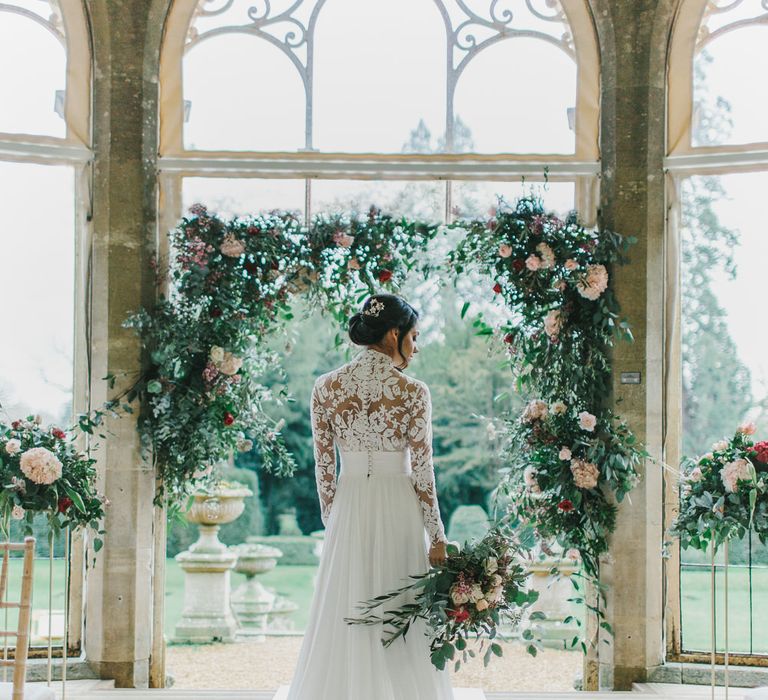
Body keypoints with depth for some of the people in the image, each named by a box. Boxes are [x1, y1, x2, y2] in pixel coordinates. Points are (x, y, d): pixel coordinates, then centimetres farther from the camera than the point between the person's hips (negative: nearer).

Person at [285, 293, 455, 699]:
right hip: (398, 511, -3)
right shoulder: (412, 392, -9)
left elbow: (322, 466, 4)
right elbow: (422, 473, -8)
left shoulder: (326, 387, 0)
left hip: (348, 508, 3)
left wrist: (332, 520, 14)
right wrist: (437, 538, -1)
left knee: (346, 619, 9)